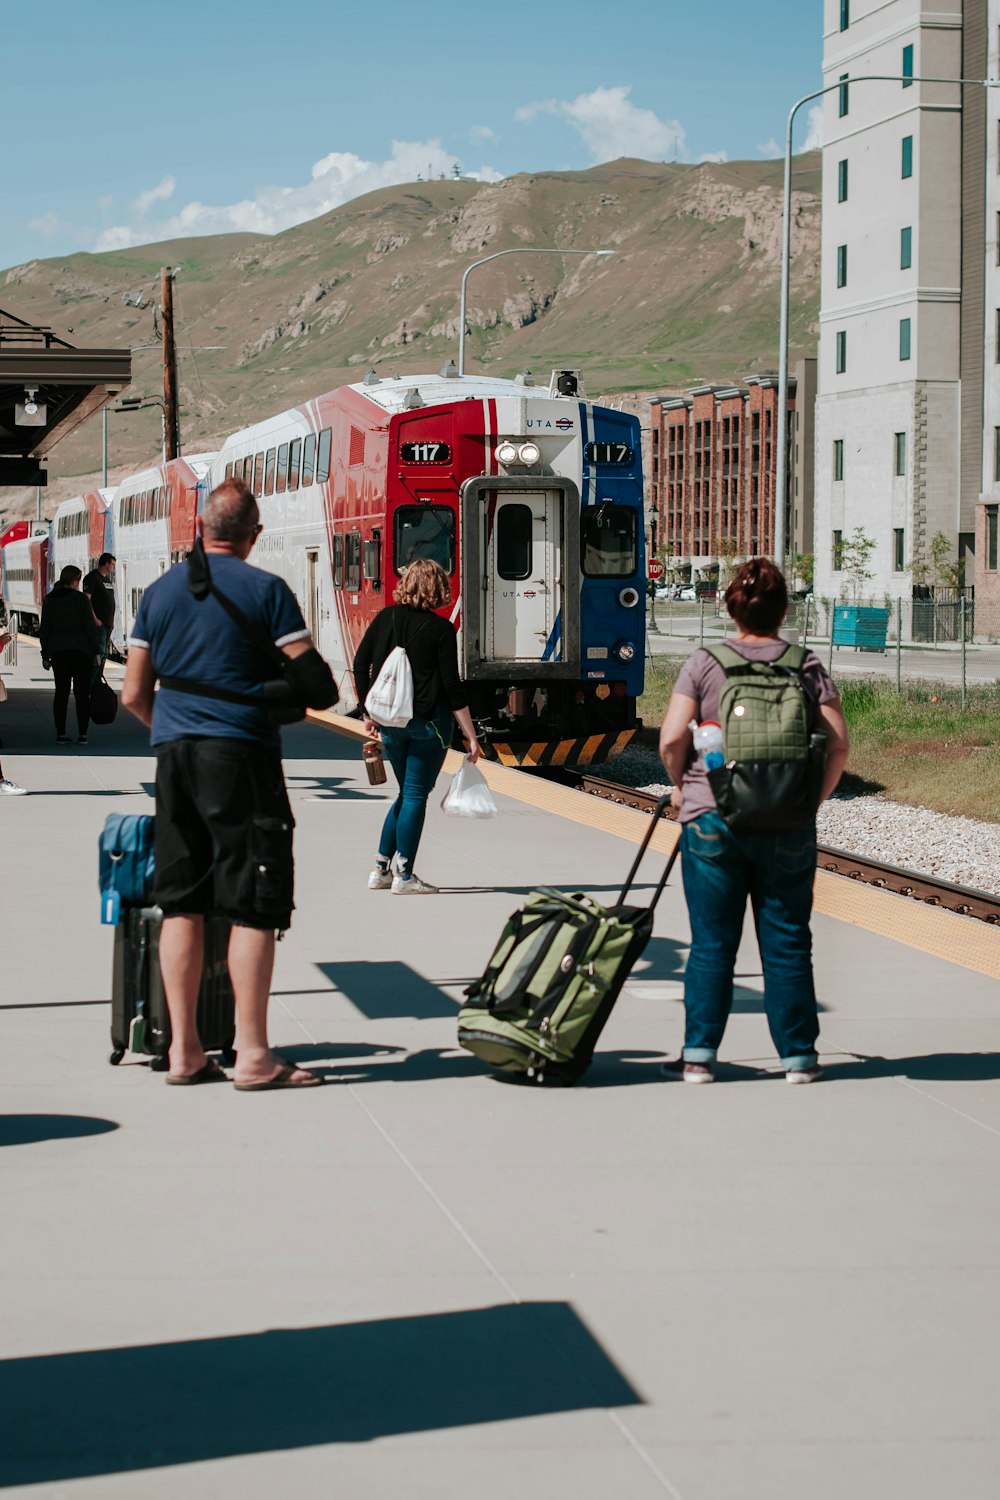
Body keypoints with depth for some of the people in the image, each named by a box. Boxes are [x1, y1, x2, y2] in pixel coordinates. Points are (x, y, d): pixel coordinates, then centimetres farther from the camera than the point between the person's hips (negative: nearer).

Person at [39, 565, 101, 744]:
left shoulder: (49, 600, 5)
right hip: (81, 651, -4)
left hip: (58, 652, 4)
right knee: (82, 693, 0)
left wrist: (45, 654, 13)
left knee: (61, 692, 6)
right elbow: (90, 627, -9)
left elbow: (44, 629, 8)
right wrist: (96, 651, -3)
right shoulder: (81, 599, -8)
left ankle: (60, 734, 3)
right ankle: (82, 734, -3)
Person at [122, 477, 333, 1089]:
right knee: (254, 905, -3)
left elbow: (134, 693, 12)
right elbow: (311, 678, -9)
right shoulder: (265, 590, -6)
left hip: (174, 754, 5)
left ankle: (184, 1050, 10)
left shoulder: (161, 591, 10)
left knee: (182, 902, 9)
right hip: (242, 752, -5)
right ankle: (253, 1054, -6)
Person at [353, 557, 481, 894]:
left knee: (407, 793, 18)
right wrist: (471, 736, -6)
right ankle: (404, 876, 2)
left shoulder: (386, 618, 4)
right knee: (416, 795, 2)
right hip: (428, 721, -5)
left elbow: (360, 665, 6)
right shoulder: (440, 629, -8)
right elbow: (452, 686, -10)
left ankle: (381, 870, 17)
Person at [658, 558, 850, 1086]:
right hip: (788, 828, 1)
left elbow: (672, 738, -10)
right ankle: (797, 1056, 12)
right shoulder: (807, 666, 1)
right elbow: (837, 745, -3)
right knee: (787, 943, 8)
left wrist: (681, 784, 8)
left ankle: (698, 1055, 5)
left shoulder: (703, 664, -2)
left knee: (711, 944, 6)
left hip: (711, 819, -1)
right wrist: (812, 798, 10)